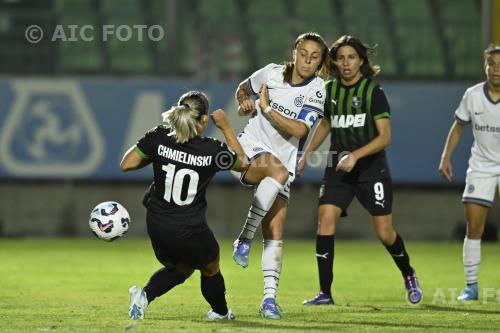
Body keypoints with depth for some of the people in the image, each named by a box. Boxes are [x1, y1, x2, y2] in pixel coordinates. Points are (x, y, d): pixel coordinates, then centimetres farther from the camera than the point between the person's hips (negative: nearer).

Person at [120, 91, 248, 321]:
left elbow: (125, 164, -4)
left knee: (180, 268, 30)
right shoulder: (213, 151, -16)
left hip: (157, 226, 3)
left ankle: (144, 294, 7)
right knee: (210, 270, 28)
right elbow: (243, 162, 6)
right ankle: (220, 313, 47)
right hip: (190, 233, -3)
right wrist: (226, 127, 9)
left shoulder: (158, 138, -12)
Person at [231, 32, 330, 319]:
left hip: (284, 162, 2)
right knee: (278, 170, -37)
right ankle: (245, 239, -31)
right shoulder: (272, 73, 0)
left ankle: (270, 297, -3)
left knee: (275, 231, -6)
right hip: (250, 150, -2)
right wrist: (245, 102, 1)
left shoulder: (317, 90, -3)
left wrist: (266, 108, -14)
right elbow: (243, 89, 21)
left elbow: (300, 129, -16)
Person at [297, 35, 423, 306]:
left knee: (384, 232, -3)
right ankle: (325, 293, -11)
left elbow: (385, 136, -13)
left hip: (371, 169, -4)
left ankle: (409, 275, 28)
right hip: (338, 169, 4)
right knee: (325, 219, -15)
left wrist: (355, 155, -23)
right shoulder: (330, 90, 6)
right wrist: (307, 153, 18)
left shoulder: (373, 92, -9)